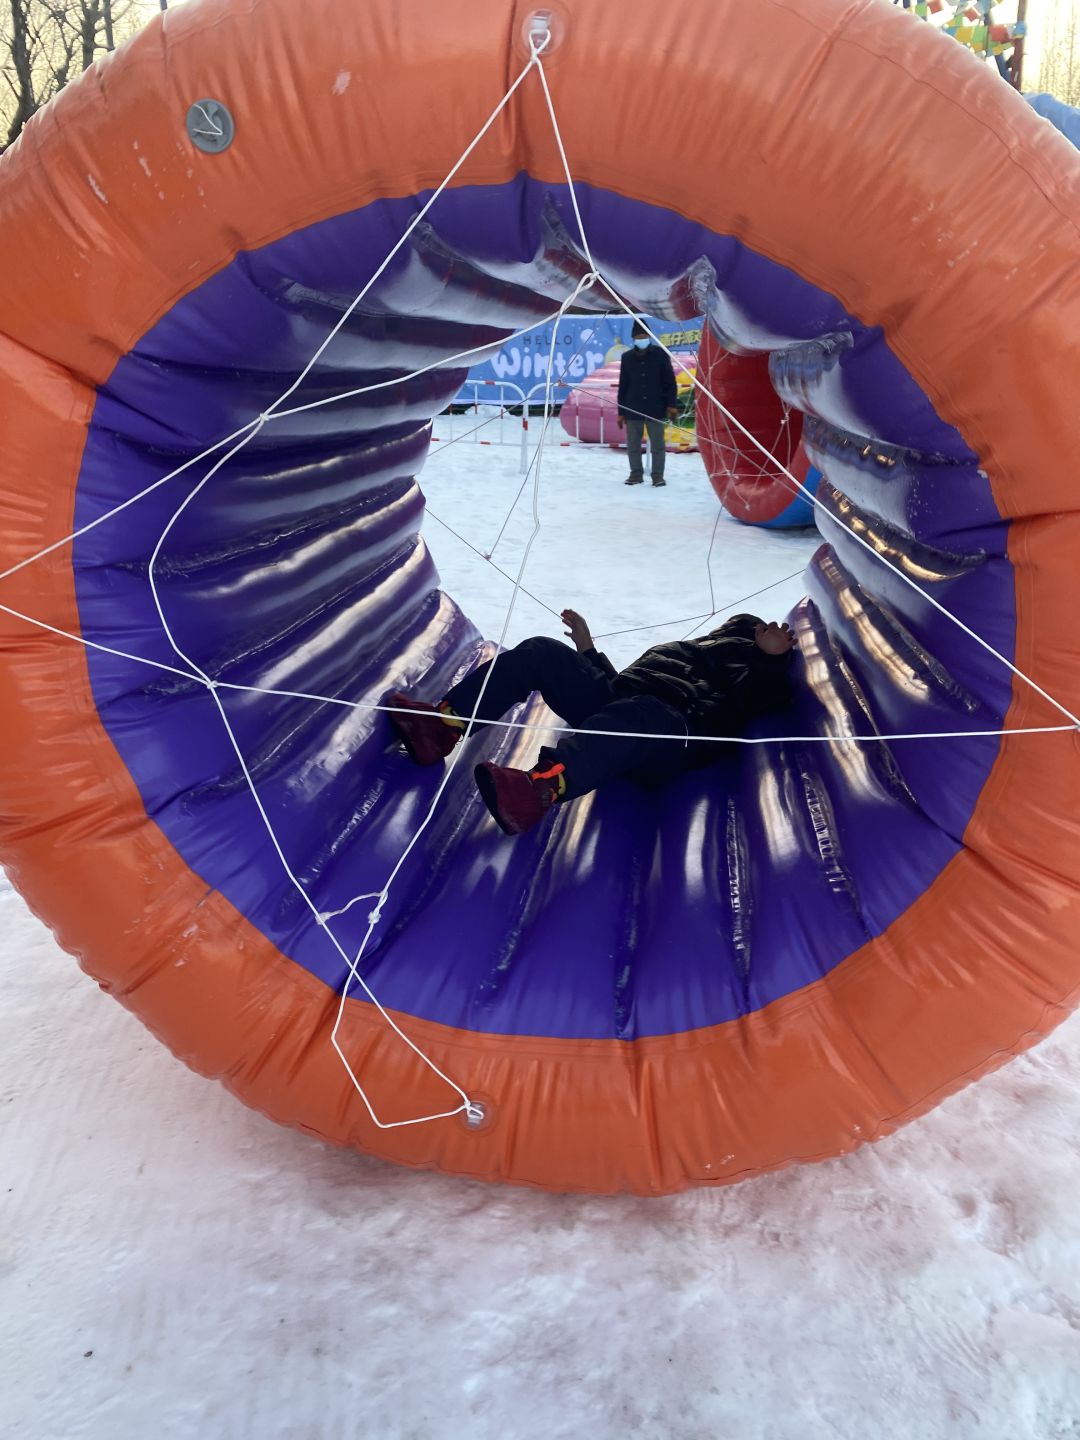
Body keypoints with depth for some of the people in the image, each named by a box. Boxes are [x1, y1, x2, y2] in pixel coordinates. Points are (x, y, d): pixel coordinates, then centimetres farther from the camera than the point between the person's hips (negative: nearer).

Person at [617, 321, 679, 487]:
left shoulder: (660, 354, -1)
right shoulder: (627, 357, 5)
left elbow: (670, 381, 0)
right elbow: (623, 386, 9)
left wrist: (671, 405, -7)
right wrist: (621, 412, 7)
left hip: (656, 408, -2)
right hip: (633, 409, 2)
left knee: (657, 444, 1)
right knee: (633, 444, 7)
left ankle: (658, 475, 9)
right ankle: (636, 473, 19)